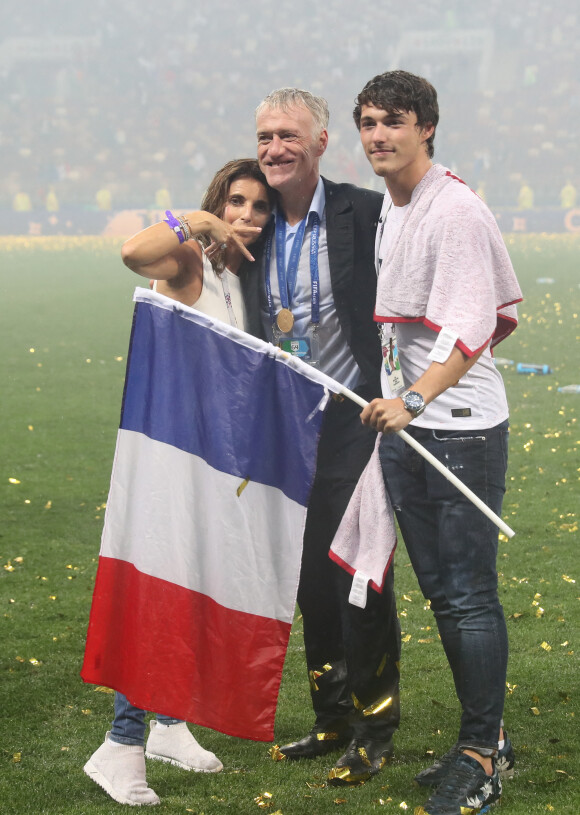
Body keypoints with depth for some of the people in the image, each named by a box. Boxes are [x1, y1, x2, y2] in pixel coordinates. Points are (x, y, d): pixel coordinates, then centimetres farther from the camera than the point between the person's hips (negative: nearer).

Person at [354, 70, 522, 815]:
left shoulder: (456, 211, -15)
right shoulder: (383, 211, 12)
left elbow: (469, 329, -24)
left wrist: (416, 399, -37)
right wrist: (395, 401, 13)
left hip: (461, 426, -9)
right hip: (401, 423, 9)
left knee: (471, 597, -5)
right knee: (440, 593, 14)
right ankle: (484, 740, 25)